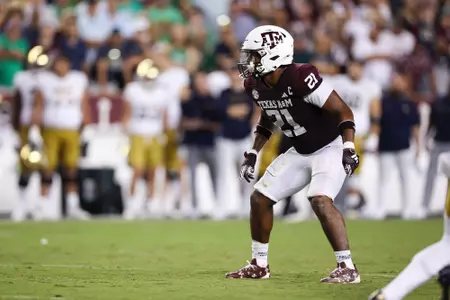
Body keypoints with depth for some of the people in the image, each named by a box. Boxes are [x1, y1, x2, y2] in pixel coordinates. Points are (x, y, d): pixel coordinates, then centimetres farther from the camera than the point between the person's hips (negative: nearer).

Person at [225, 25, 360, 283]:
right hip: (302, 152, 9)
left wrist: (349, 148, -32)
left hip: (331, 148, -9)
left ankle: (348, 268, -22)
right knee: (260, 198, 6)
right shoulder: (257, 85, -4)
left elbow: (342, 110, -24)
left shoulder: (300, 78, -29)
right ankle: (259, 265, 21)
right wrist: (253, 153, 13)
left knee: (320, 200, -28)